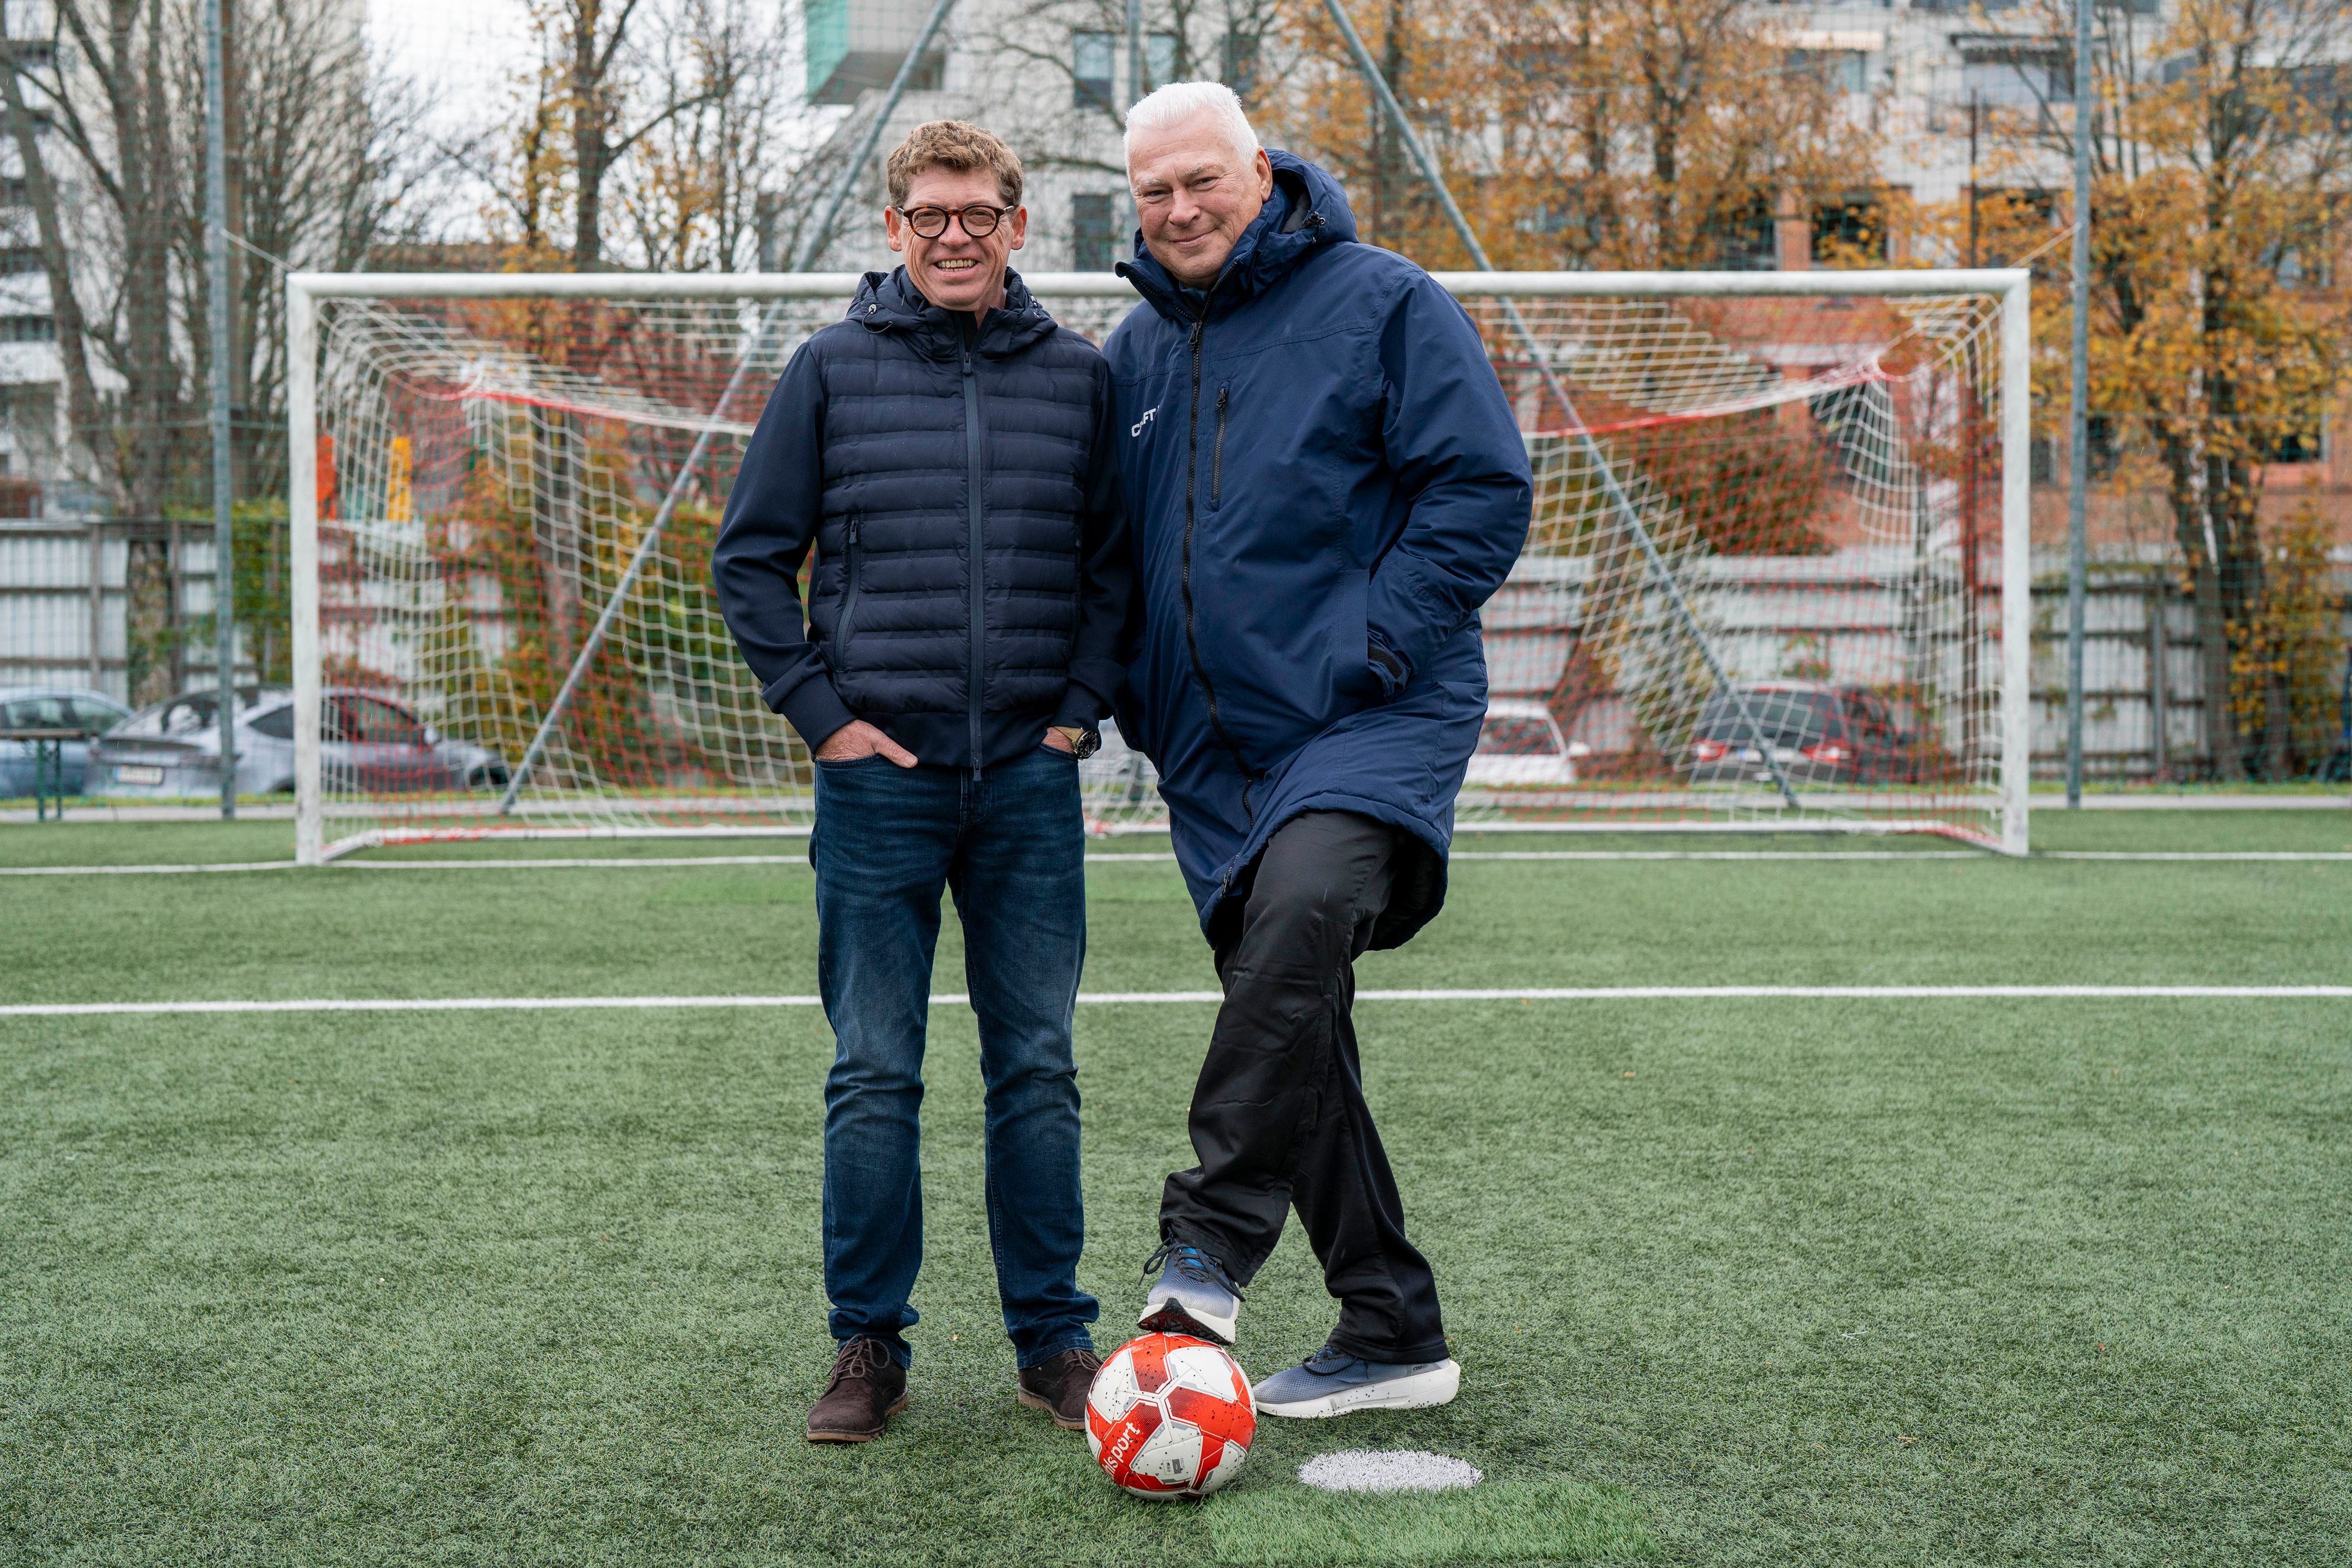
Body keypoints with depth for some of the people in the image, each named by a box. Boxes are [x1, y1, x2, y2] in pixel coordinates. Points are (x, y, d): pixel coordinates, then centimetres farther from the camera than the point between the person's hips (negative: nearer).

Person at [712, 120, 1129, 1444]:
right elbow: (752, 559, 5)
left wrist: (1083, 707, 2)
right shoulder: (831, 370, 3)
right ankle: (872, 1347, 12)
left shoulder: (1080, 376, 7)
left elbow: (1117, 561, 13)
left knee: (1038, 1069, 6)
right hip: (879, 776, -1)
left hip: (1032, 778, 1)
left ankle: (1054, 1337, 15)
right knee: (874, 1076, 2)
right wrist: (821, 712, -3)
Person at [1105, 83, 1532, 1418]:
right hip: (1218, 753, 6)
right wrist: (1133, 697, 10)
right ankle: (1392, 1335, 16)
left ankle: (1208, 1247, -29)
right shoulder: (1137, 353, 15)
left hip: (1374, 721, -6)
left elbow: (1484, 490, -8)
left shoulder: (1382, 303, -2)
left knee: (1302, 908, -34)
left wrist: (1366, 651, -14)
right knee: (1295, 1043, 6)